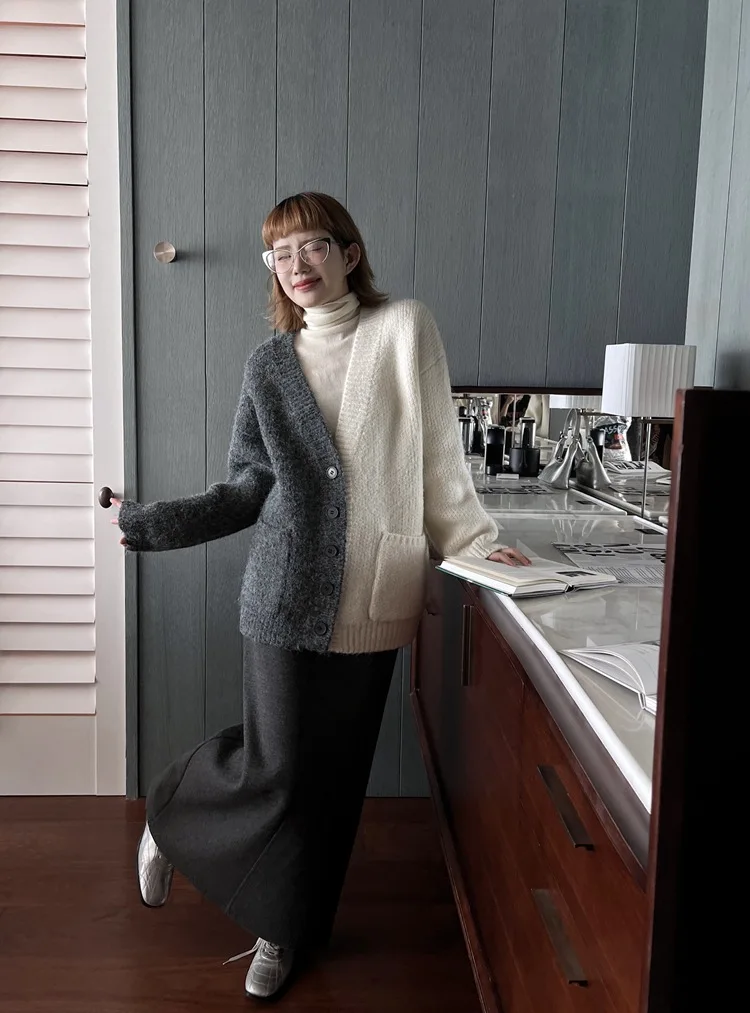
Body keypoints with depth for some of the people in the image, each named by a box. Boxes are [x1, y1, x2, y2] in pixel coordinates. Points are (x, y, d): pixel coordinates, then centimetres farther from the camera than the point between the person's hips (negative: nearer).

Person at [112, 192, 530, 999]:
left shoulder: (403, 329, 1)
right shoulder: (269, 364, 8)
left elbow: (437, 454, 3)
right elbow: (247, 491, 7)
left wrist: (474, 540, 1)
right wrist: (148, 524, 2)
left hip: (374, 599, 0)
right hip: (288, 594, 0)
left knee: (334, 771, 10)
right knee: (276, 766, 3)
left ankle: (287, 931, 32)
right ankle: (168, 814, 35)